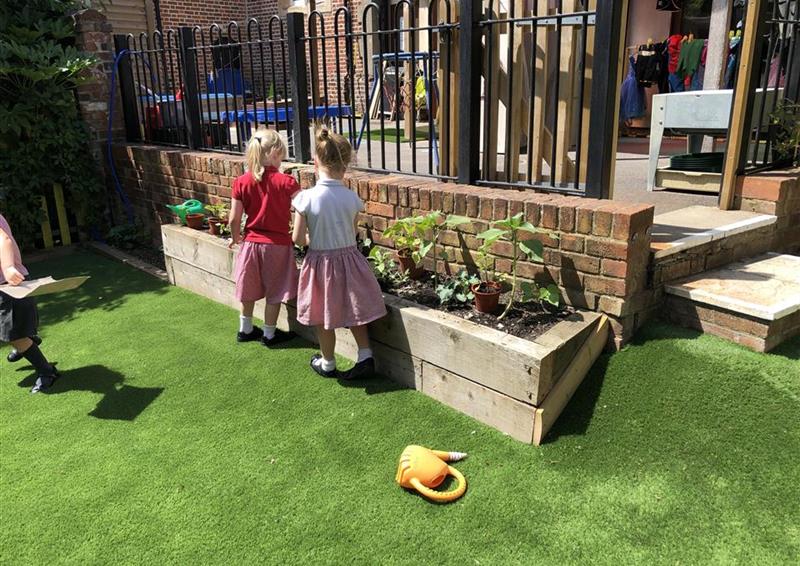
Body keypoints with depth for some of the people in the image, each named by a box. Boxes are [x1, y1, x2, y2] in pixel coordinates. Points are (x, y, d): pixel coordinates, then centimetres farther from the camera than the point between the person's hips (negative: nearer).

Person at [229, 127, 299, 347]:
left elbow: (234, 219, -2)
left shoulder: (241, 182, -5)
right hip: (278, 244, -4)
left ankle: (245, 330, 35)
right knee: (274, 293, 11)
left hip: (251, 243, 4)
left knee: (249, 290, 20)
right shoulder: (285, 182, -14)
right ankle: (269, 334, 23)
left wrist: (235, 238, 14)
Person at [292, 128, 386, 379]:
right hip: (349, 257, 2)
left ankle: (328, 364, 32)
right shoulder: (351, 198, -10)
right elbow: (351, 233, 2)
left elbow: (298, 238, -11)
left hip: (320, 262, -2)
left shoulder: (307, 198, -16)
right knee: (353, 312, 21)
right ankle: (366, 357, 19)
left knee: (324, 318, 16)